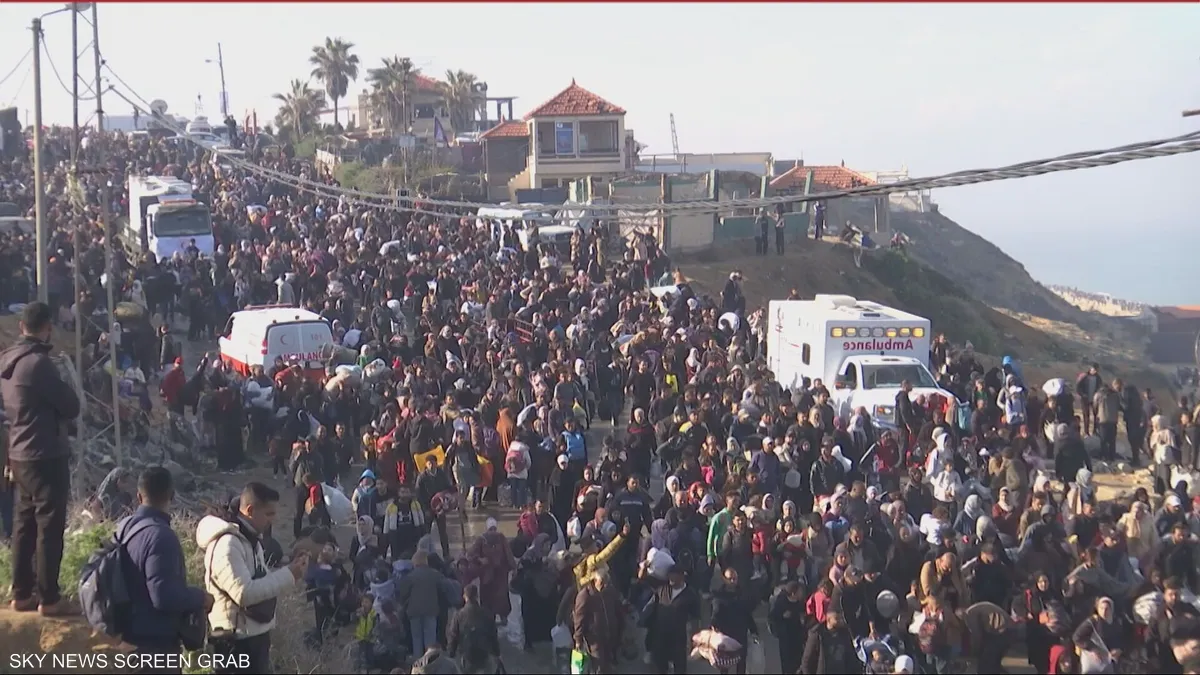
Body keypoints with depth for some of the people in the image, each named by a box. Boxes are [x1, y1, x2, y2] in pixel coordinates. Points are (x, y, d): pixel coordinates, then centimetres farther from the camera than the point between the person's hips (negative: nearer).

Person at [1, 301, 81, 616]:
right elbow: (71, 407, -14)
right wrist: (65, 391, 4)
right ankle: (49, 598, 0)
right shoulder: (38, 362, -19)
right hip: (45, 456, -9)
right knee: (50, 525, -3)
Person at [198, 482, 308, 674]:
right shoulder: (227, 545, -21)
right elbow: (244, 593, -28)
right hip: (238, 641, -10)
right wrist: (288, 575, -23)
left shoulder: (250, 539, 12)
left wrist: (290, 572, 1)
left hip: (256, 635, 10)